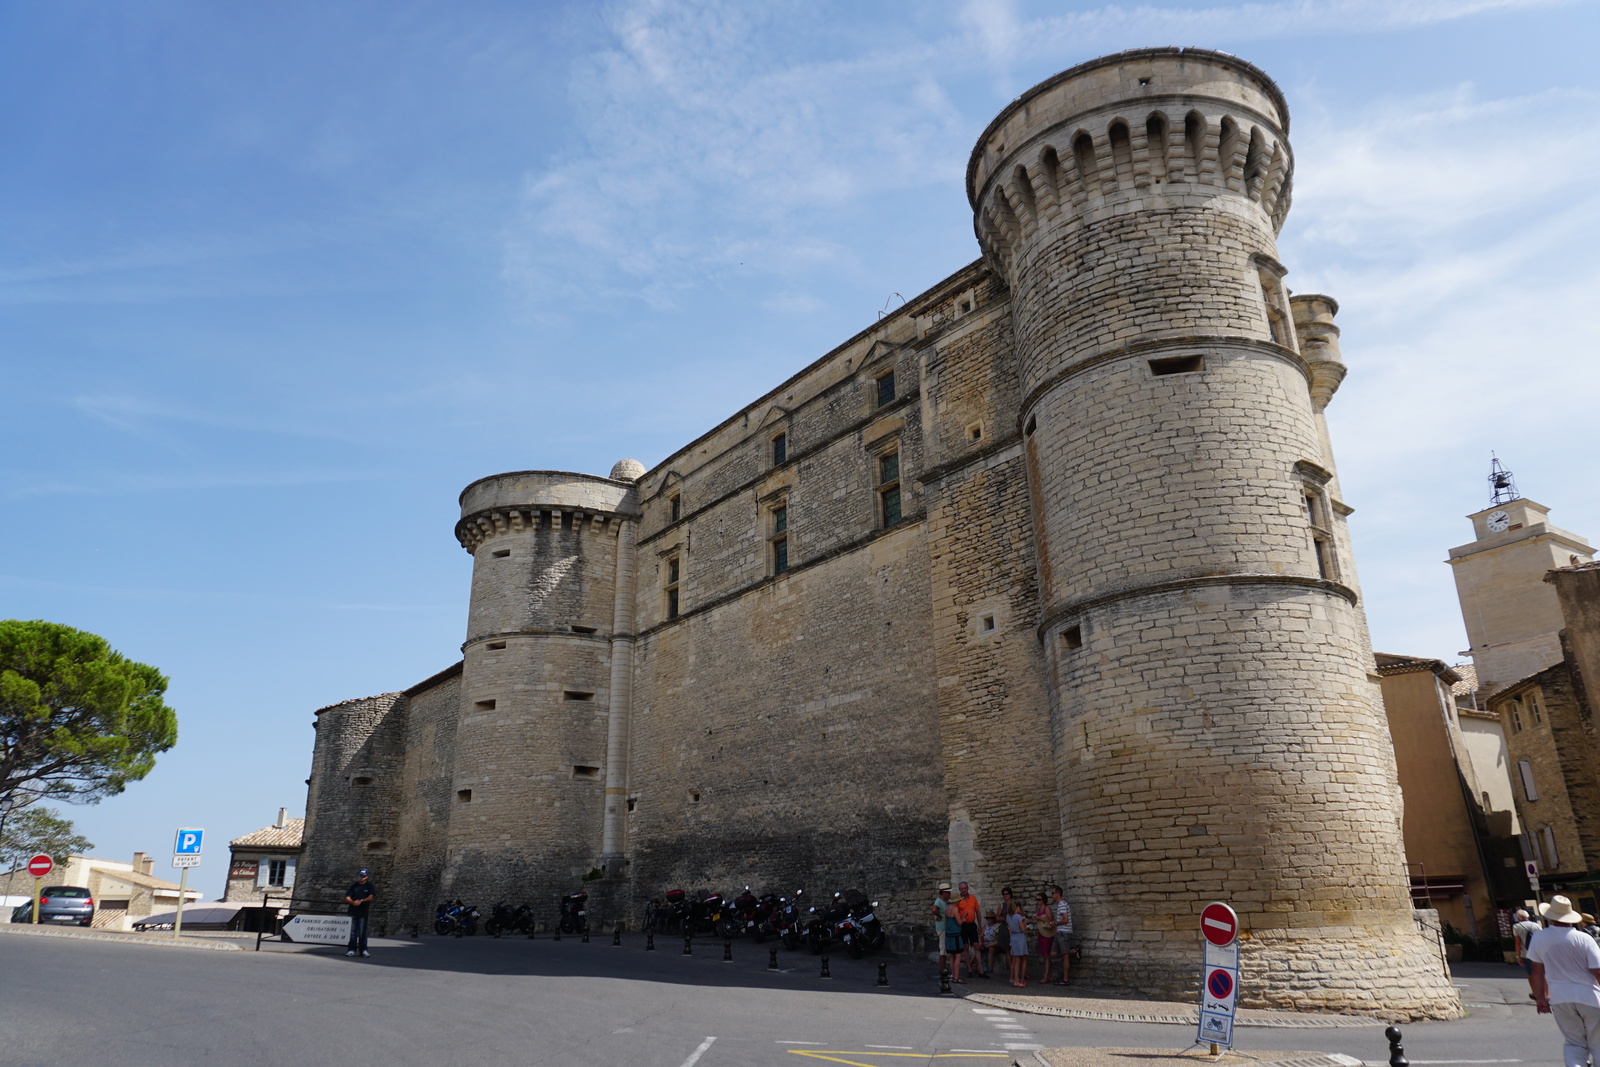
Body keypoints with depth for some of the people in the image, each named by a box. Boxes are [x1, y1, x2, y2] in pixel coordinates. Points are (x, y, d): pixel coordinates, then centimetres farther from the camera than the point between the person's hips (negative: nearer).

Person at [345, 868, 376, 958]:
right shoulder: (354, 885, 10)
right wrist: (353, 902, -14)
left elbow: (371, 897, -6)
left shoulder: (369, 885, 4)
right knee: (353, 931, 3)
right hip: (353, 911, 2)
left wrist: (361, 901, -20)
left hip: (363, 911, -2)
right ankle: (352, 950, 7)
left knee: (362, 931, -1)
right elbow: (347, 897, 5)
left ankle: (363, 950, 4)